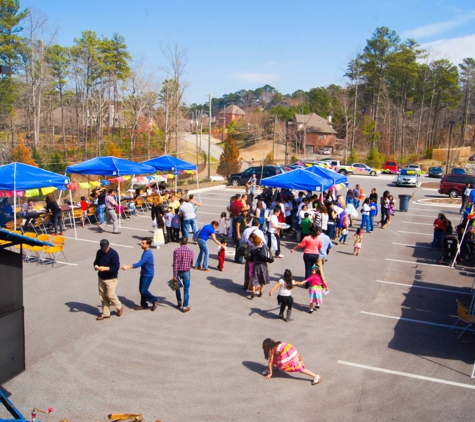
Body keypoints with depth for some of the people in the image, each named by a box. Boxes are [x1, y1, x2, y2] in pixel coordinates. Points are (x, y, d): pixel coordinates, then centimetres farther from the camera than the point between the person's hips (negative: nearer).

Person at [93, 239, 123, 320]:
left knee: (110, 295, -2)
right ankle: (105, 313, 24)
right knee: (103, 296, 11)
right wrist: (96, 266, -10)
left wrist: (105, 268, -30)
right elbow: (96, 261, 14)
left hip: (111, 279, -6)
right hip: (101, 278, 6)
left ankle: (119, 307, 25)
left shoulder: (113, 254, -18)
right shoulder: (99, 252, 1)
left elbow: (116, 267, -21)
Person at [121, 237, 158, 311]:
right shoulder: (146, 251, 4)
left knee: (144, 290, -5)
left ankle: (154, 300, 14)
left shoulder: (147, 254, -28)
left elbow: (139, 263, -37)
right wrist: (142, 269, 25)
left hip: (148, 275, -9)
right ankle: (143, 305, 25)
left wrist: (128, 267, -42)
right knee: (141, 289, 13)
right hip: (144, 274, 9)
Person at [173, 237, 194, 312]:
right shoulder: (191, 251, -5)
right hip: (186, 272, 0)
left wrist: (174, 275, -12)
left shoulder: (176, 250, -12)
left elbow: (175, 263, -15)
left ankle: (179, 302, 33)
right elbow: (191, 263, 3)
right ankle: (185, 307, 6)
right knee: (186, 290, 5)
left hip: (178, 272, 0)